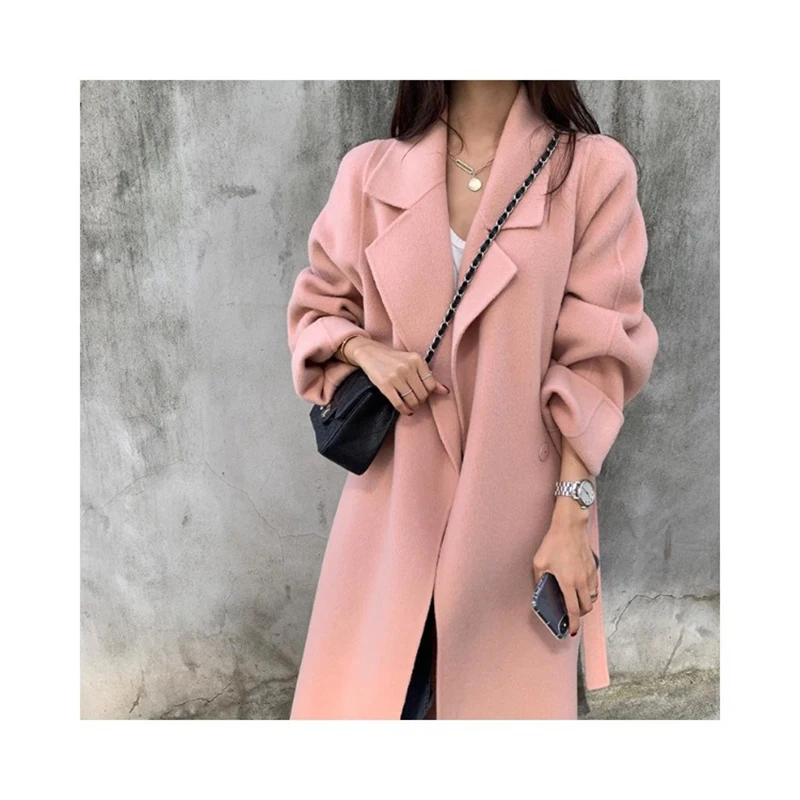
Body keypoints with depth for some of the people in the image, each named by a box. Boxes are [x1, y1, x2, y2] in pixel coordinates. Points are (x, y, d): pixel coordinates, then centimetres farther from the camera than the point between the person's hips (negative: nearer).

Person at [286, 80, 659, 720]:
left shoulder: (594, 169, -3)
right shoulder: (371, 171, 4)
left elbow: (597, 358, -5)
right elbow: (318, 306, 13)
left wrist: (572, 517, -9)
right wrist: (364, 348, -9)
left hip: (519, 507, -1)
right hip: (397, 498, 2)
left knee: (505, 693, 11)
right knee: (367, 695, 8)